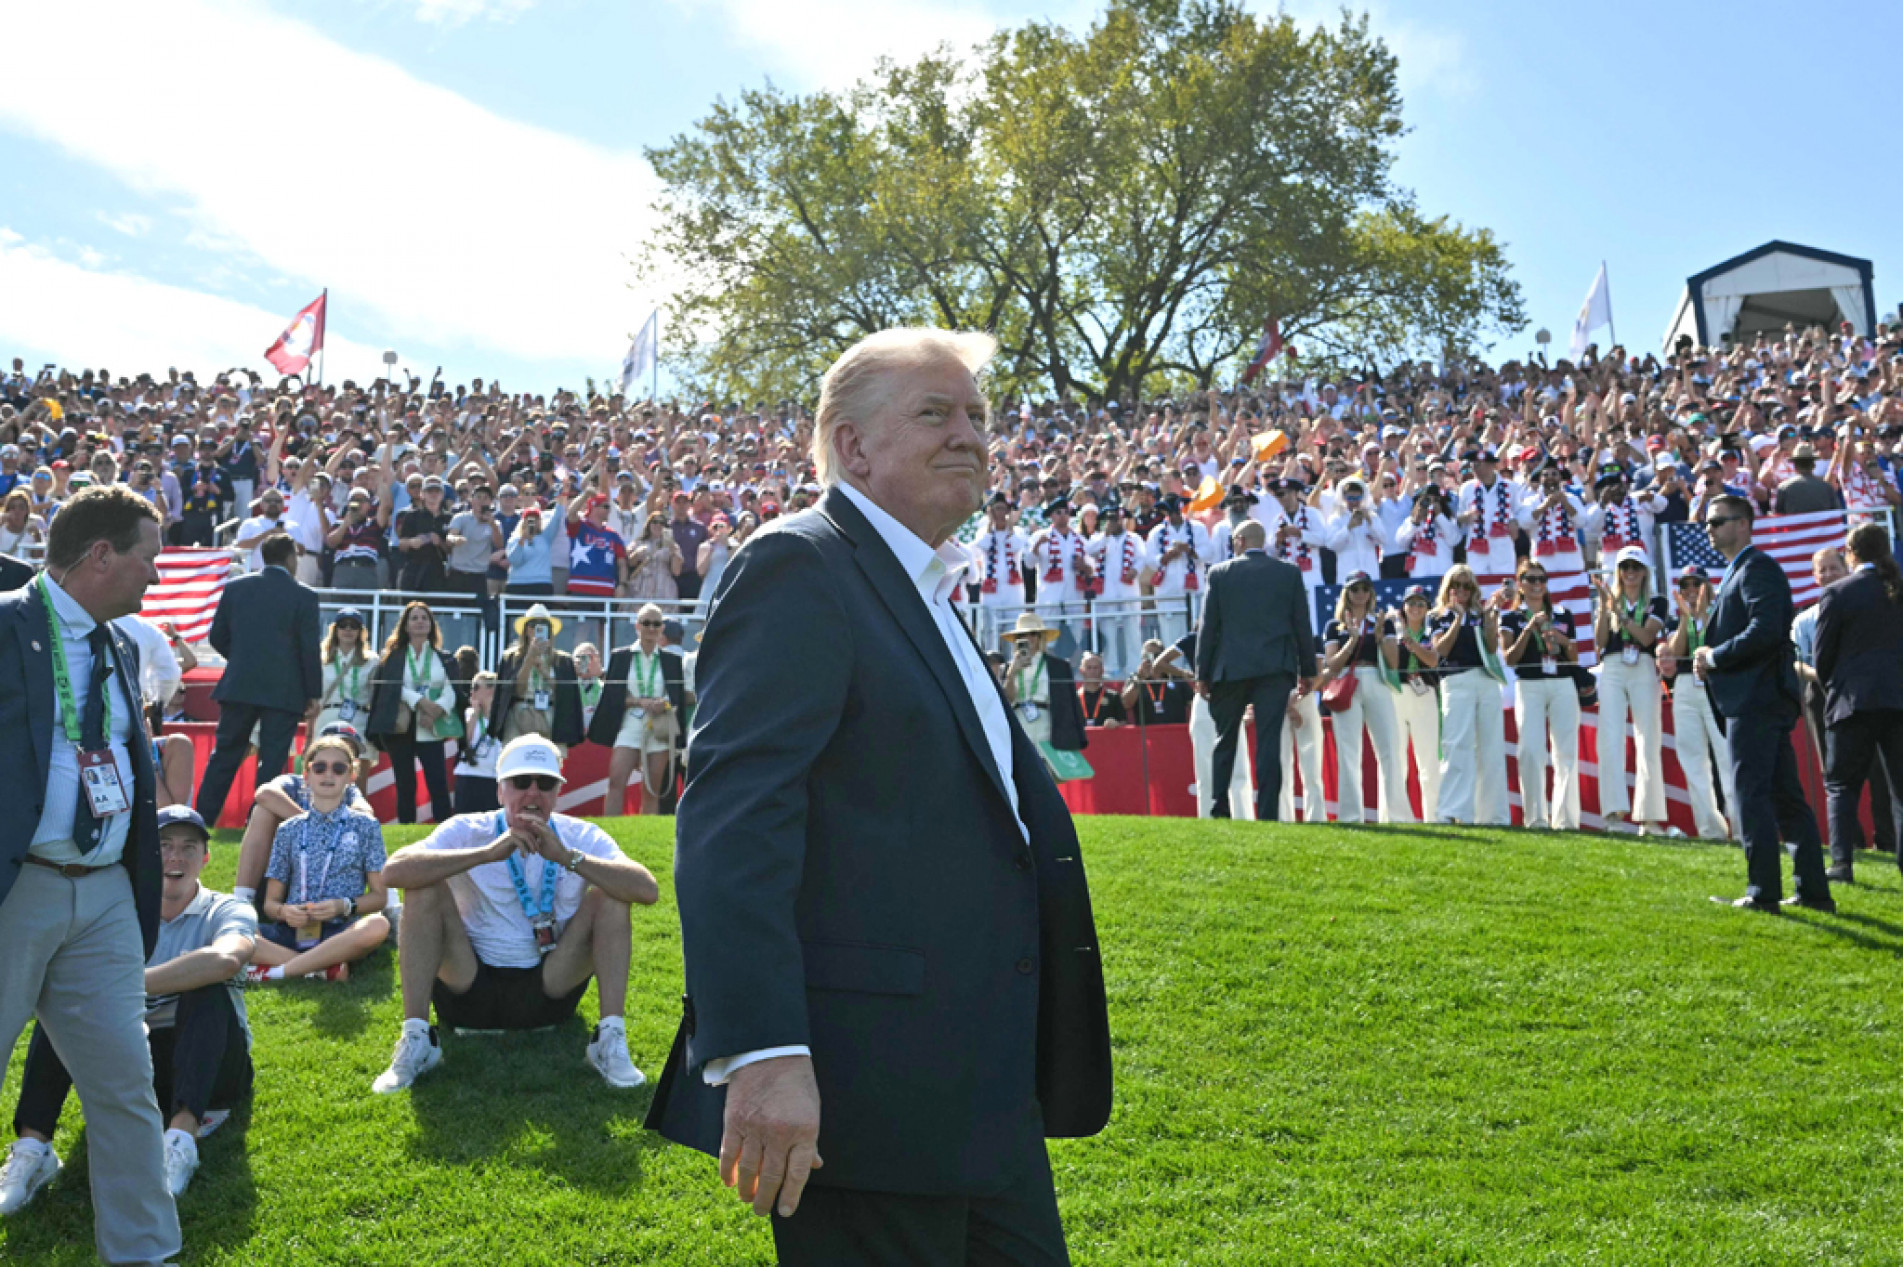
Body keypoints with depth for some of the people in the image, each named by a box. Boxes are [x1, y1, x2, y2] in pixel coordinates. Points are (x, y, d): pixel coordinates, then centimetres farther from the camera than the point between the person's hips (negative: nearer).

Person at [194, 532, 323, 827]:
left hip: (239, 687, 3)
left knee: (224, 755, 12)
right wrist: (314, 693, 1)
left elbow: (217, 637, 7)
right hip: (285, 691, -3)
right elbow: (310, 648, -6)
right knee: (272, 761, 2)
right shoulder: (304, 596, -6)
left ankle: (202, 818, 14)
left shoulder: (235, 587, 3)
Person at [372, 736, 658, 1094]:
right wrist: (488, 853, -32)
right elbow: (393, 871, -24)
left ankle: (610, 1040, -19)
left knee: (611, 895, -17)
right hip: (469, 988, 0)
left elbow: (648, 890, -21)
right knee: (425, 885, -20)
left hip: (550, 993, 0)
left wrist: (566, 856, -29)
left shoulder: (581, 837, -3)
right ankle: (416, 1041, -20)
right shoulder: (467, 830, -5)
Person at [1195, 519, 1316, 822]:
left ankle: (1219, 810, 9)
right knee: (1269, 741, -1)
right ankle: (1268, 814, -5)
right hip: (1275, 668, 1)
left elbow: (1208, 626, 2)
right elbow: (1302, 624, 6)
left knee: (1225, 740, 10)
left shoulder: (1220, 572, 2)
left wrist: (1202, 674, 5)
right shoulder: (1289, 572, 5)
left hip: (1231, 668, 0)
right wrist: (1307, 670, 12)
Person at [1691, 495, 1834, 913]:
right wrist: (1711, 658, 7)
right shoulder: (1738, 572, 21)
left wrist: (1715, 657, -14)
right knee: (1785, 797, 11)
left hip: (1755, 700, -10)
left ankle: (1763, 891, -5)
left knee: (1752, 797, -8)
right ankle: (1814, 890, 16)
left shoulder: (1757, 567, -10)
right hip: (1763, 699, 10)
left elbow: (1766, 630, -23)